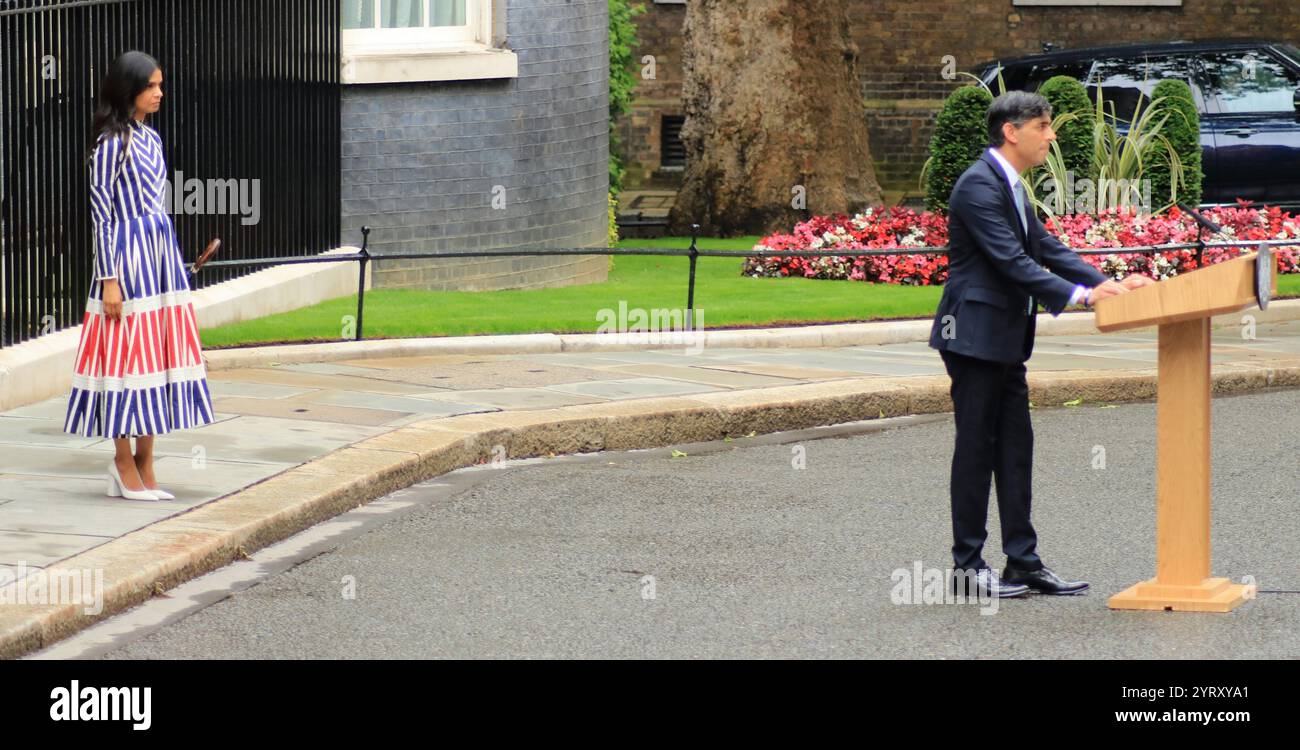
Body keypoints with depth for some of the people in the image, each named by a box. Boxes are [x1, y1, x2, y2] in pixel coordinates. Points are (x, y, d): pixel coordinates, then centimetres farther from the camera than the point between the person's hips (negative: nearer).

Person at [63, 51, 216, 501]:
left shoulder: (150, 139, 13)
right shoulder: (111, 143, -10)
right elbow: (101, 213, -11)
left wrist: (172, 263, 19)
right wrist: (109, 279, -15)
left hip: (161, 254, 8)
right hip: (128, 255, -8)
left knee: (157, 356, 8)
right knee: (128, 357, -4)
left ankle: (145, 467, 13)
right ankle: (125, 466, 3)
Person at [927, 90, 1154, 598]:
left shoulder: (1010, 186, 15)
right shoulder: (979, 185, -17)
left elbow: (1047, 248, 15)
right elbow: (1011, 261, -24)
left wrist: (1106, 283, 2)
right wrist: (1079, 295, -28)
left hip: (1004, 341, 10)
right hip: (975, 336, -10)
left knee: (1014, 448, 9)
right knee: (976, 447, -4)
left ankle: (1023, 563, 12)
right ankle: (966, 565, 3)